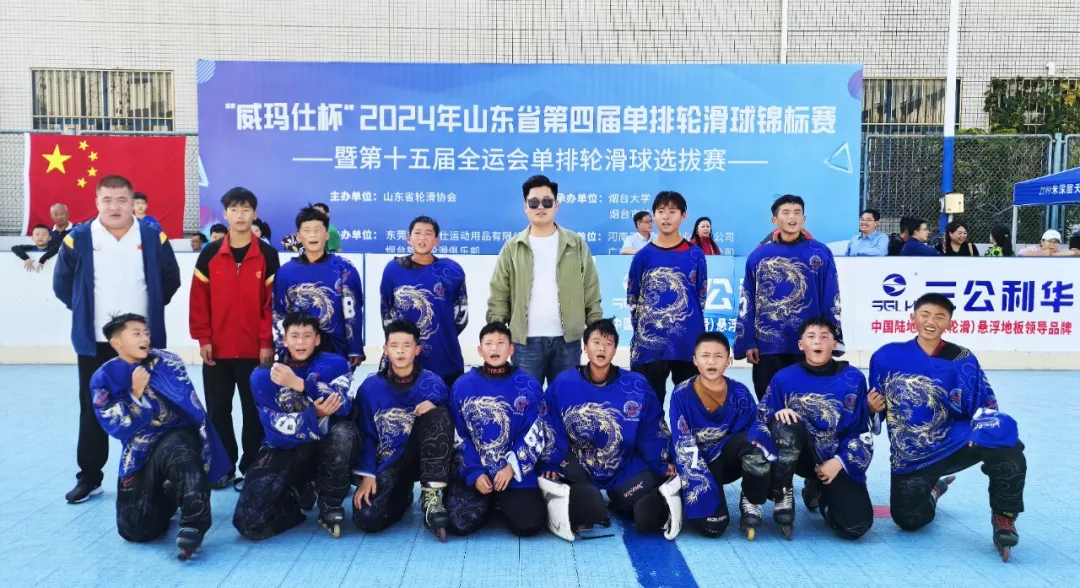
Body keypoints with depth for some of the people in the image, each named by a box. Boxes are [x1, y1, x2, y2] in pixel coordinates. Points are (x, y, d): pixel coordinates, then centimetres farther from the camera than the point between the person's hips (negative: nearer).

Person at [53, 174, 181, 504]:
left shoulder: (153, 238, -3)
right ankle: (89, 478, 20)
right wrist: (84, 311, 9)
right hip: (94, 342, 0)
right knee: (93, 411, 9)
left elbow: (171, 279, 8)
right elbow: (62, 285, 8)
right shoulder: (77, 240, -3)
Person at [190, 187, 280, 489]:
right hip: (217, 349, 2)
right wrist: (203, 338, -3)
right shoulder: (210, 254, 3)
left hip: (255, 350, -2)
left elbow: (273, 301, -3)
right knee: (218, 411, 9)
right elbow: (199, 299, 3)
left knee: (254, 411, 5)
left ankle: (250, 469, 15)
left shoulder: (267, 254, -1)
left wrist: (267, 342, -8)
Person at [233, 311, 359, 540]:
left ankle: (330, 506, -14)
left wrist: (299, 383, -31)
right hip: (284, 451, 1)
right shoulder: (263, 375, -4)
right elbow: (277, 425, -15)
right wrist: (315, 416, -32)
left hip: (326, 448, 0)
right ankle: (293, 496, 14)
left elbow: (343, 404, -24)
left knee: (344, 431, -36)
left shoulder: (334, 364, -4)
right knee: (250, 522, -20)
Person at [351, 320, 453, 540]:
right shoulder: (370, 387, -4)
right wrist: (366, 475, -11)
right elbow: (365, 436, -1)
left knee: (438, 415, -29)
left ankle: (431, 495, -22)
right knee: (367, 518, -24)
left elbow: (446, 422, -2)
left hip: (419, 457, 0)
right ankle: (402, 495, 12)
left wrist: (434, 408, -23)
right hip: (387, 465, 1)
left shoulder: (433, 383, -6)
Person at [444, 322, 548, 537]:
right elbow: (458, 436, 1)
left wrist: (512, 467, -13)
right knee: (459, 524, -18)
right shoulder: (462, 386, 1)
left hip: (516, 471, 0)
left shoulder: (528, 386, -1)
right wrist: (475, 473, -9)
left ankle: (504, 502, 17)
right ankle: (487, 502, 16)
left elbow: (534, 436, -2)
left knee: (528, 524, -18)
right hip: (471, 472, 1)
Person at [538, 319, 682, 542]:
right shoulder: (563, 384, -8)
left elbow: (652, 432, 0)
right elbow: (551, 432, -4)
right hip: (577, 467, -1)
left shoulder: (637, 385, -8)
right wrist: (550, 466, -13)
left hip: (625, 468, 1)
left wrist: (662, 465, -6)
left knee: (647, 517, -12)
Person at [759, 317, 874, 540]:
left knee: (856, 525, -16)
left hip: (839, 462, 1)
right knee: (787, 426, -36)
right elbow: (763, 414, 2)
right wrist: (778, 414, -21)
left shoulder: (853, 379, -4)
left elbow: (862, 432, -1)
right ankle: (783, 496, -12)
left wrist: (840, 462, -12)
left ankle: (817, 491, 20)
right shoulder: (784, 378, -3)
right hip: (802, 454, -1)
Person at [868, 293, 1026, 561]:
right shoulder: (887, 356, -4)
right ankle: (932, 490, 31)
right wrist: (872, 408, -16)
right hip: (911, 457, 1)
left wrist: (988, 424, -23)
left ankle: (1003, 515, -12)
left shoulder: (963, 360, -3)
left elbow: (984, 409, -2)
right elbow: (875, 411, 7)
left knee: (1003, 431, -30)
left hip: (955, 442, -1)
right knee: (910, 521, -8)